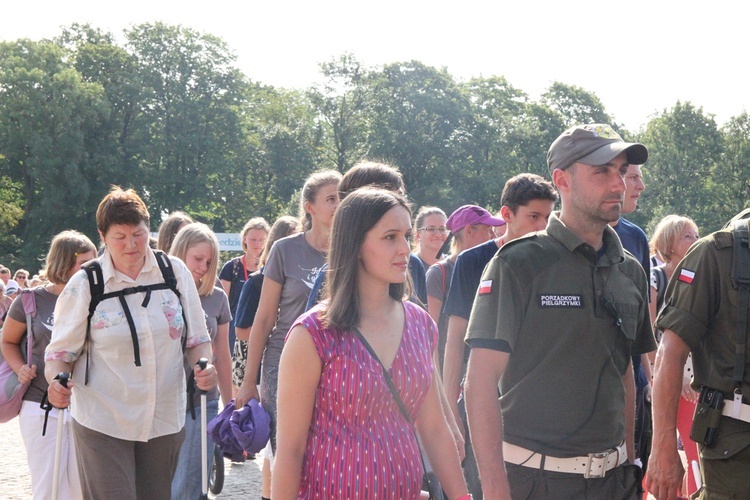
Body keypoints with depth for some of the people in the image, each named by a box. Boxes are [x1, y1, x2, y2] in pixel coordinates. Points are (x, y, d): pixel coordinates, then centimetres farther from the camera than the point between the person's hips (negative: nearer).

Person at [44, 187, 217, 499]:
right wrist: (56, 382, -20)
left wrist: (204, 367, -12)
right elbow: (61, 351, 0)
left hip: (165, 419, 3)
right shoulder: (85, 284, -5)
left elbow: (197, 338, 8)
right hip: (103, 424, -3)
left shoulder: (175, 271, 1)